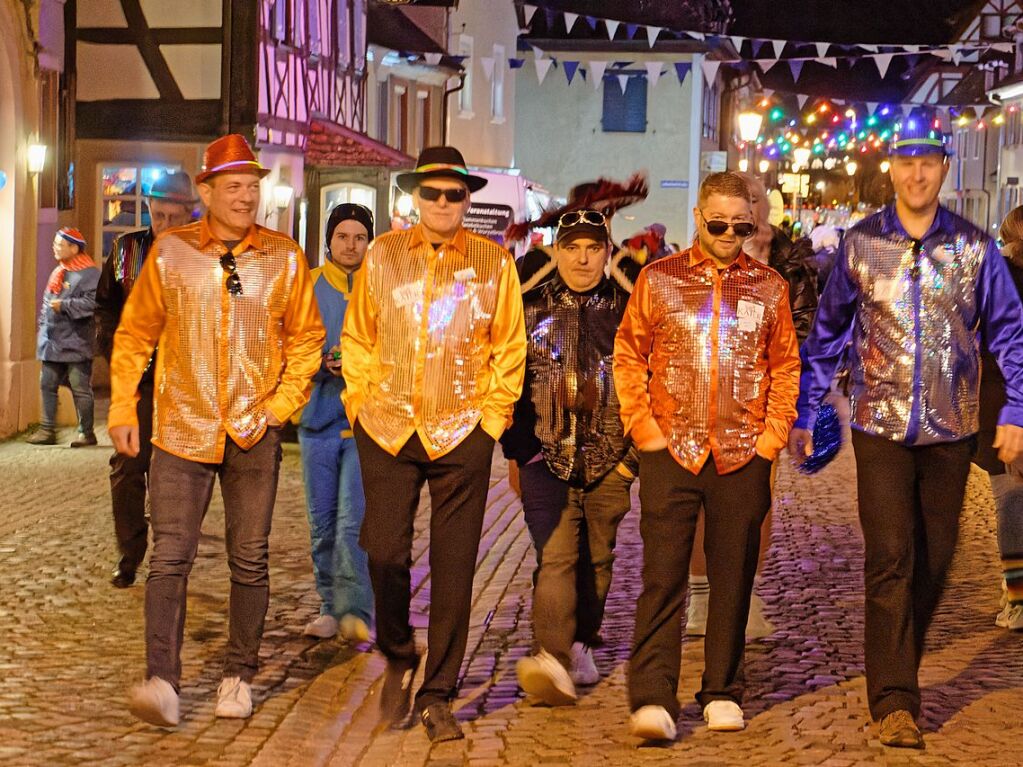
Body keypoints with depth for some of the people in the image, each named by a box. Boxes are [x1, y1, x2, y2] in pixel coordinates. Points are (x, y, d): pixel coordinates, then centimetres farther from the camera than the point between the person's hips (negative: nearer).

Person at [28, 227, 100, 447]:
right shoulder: (58, 272, 16)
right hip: (53, 342, 8)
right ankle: (47, 430, 14)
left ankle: (86, 432, 7)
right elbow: (47, 304, 22)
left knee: (80, 388, -2)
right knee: (47, 385, 8)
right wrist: (42, 329, 15)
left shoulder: (89, 273, -10)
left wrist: (64, 305, -19)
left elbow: (92, 303, -22)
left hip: (75, 344, -8)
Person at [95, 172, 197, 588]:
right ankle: (129, 557, 12)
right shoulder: (126, 249, 7)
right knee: (127, 466, 1)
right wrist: (114, 347, 1)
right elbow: (105, 305, 15)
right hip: (137, 379, 2)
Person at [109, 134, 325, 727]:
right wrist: (122, 410, 3)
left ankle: (241, 676, 19)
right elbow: (134, 336, 8)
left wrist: (282, 402, -1)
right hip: (181, 429, -1)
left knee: (250, 560, 7)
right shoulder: (170, 253, 2)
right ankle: (163, 681, -10)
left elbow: (307, 338, 9)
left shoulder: (285, 258, 3)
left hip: (254, 433, 1)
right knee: (170, 557, -8)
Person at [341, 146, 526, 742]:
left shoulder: (494, 262, 4)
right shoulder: (382, 256, 7)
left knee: (454, 567, 1)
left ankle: (438, 696, 11)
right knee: (386, 554, 0)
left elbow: (509, 347, 7)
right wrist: (363, 402, 5)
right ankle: (399, 662, 26)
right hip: (387, 428, 1)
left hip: (462, 434, -1)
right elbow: (357, 338, 13)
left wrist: (492, 414, 1)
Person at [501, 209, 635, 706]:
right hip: (547, 456, -1)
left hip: (609, 460, 1)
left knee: (596, 560, 9)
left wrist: (635, 453, 1)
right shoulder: (531, 310, 7)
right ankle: (552, 659, -23)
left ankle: (580, 647, 25)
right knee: (555, 556, -14)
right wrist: (518, 450, 2)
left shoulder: (627, 312, 6)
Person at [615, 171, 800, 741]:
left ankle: (724, 692, 18)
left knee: (733, 578, 7)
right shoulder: (658, 280, 4)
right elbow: (628, 355, 7)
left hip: (744, 456, 2)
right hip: (671, 452, -1)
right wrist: (643, 427, -2)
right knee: (663, 576, -6)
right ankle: (653, 699, -6)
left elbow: (786, 367, 12)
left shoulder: (769, 288, 8)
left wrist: (773, 434, 2)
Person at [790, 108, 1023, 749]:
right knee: (891, 561, -9)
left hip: (950, 432, 2)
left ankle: (898, 673, 27)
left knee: (934, 563, 9)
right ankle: (895, 702, -8)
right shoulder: (860, 244, 1)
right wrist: (803, 414, 5)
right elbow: (828, 335, 7)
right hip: (882, 429, -1)